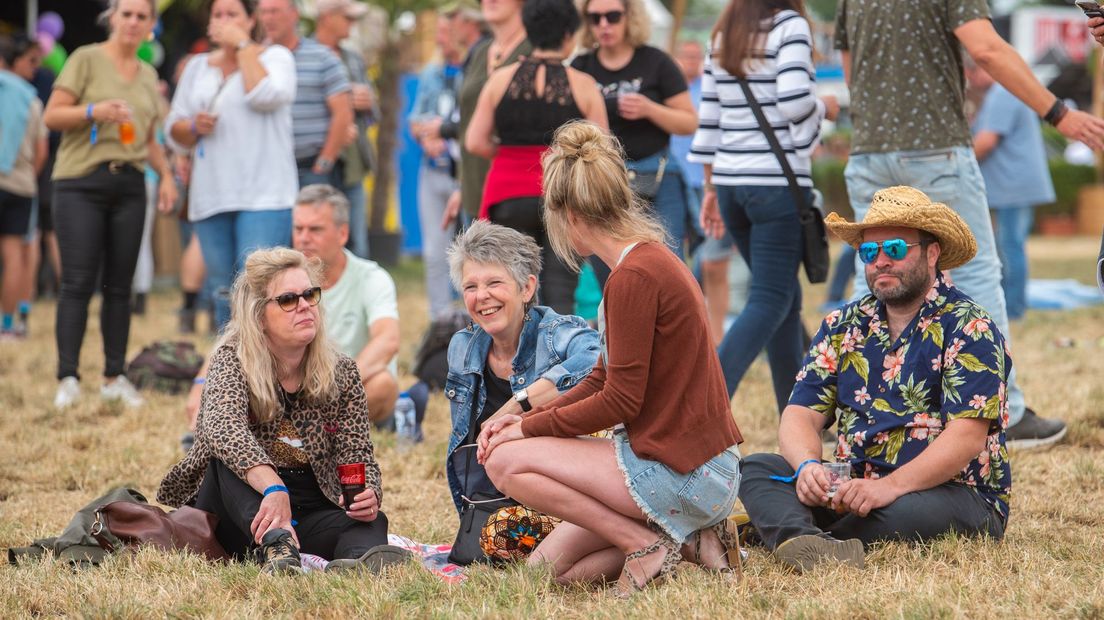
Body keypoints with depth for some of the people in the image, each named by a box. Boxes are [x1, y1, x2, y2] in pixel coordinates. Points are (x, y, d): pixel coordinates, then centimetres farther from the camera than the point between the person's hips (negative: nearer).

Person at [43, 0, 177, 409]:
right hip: (81, 182, -5)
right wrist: (92, 111, -19)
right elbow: (52, 116, -4)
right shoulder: (86, 60, 0)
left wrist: (166, 174, 11)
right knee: (78, 283, -10)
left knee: (119, 286, 5)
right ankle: (68, 378, -11)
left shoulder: (148, 75, 17)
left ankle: (115, 377, 10)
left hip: (129, 187, 5)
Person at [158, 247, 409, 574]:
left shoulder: (342, 374, 3)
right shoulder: (231, 361, -10)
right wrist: (273, 488, -50)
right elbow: (222, 426, -32)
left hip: (310, 511, 3)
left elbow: (358, 456, -2)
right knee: (231, 453, -31)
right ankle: (275, 544, -56)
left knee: (370, 521, -28)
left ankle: (361, 557, -65)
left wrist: (368, 494, -28)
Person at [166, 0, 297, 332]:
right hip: (210, 198, 5)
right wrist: (193, 127, -5)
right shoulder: (197, 67, 18)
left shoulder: (275, 56, 5)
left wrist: (244, 44, -8)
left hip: (263, 195, -5)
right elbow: (174, 133, 18)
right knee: (224, 295, 6)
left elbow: (265, 96, -17)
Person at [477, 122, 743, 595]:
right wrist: (528, 418, 5)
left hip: (680, 473, -10)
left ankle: (647, 544, -7)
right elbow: (601, 381, 15)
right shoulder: (652, 258, 12)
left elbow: (619, 401, -18)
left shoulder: (634, 276, -19)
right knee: (546, 567, 12)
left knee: (507, 462, -10)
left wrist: (528, 429, -7)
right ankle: (688, 538, 8)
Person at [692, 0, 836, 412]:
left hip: (730, 180, 7)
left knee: (787, 296, 17)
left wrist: (711, 188, 19)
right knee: (769, 301, -6)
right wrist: (825, 108, 2)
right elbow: (793, 100, -19)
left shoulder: (724, 34, 13)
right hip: (778, 181, -7)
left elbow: (709, 120, 14)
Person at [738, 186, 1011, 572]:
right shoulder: (843, 327, 14)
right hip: (855, 489, 6)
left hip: (954, 493, -5)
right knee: (755, 468, -16)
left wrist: (890, 486, -29)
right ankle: (805, 543, -46)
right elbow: (802, 413, 5)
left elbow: (967, 436, -16)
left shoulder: (968, 328, -5)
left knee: (909, 512, -40)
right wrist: (808, 466, -20)